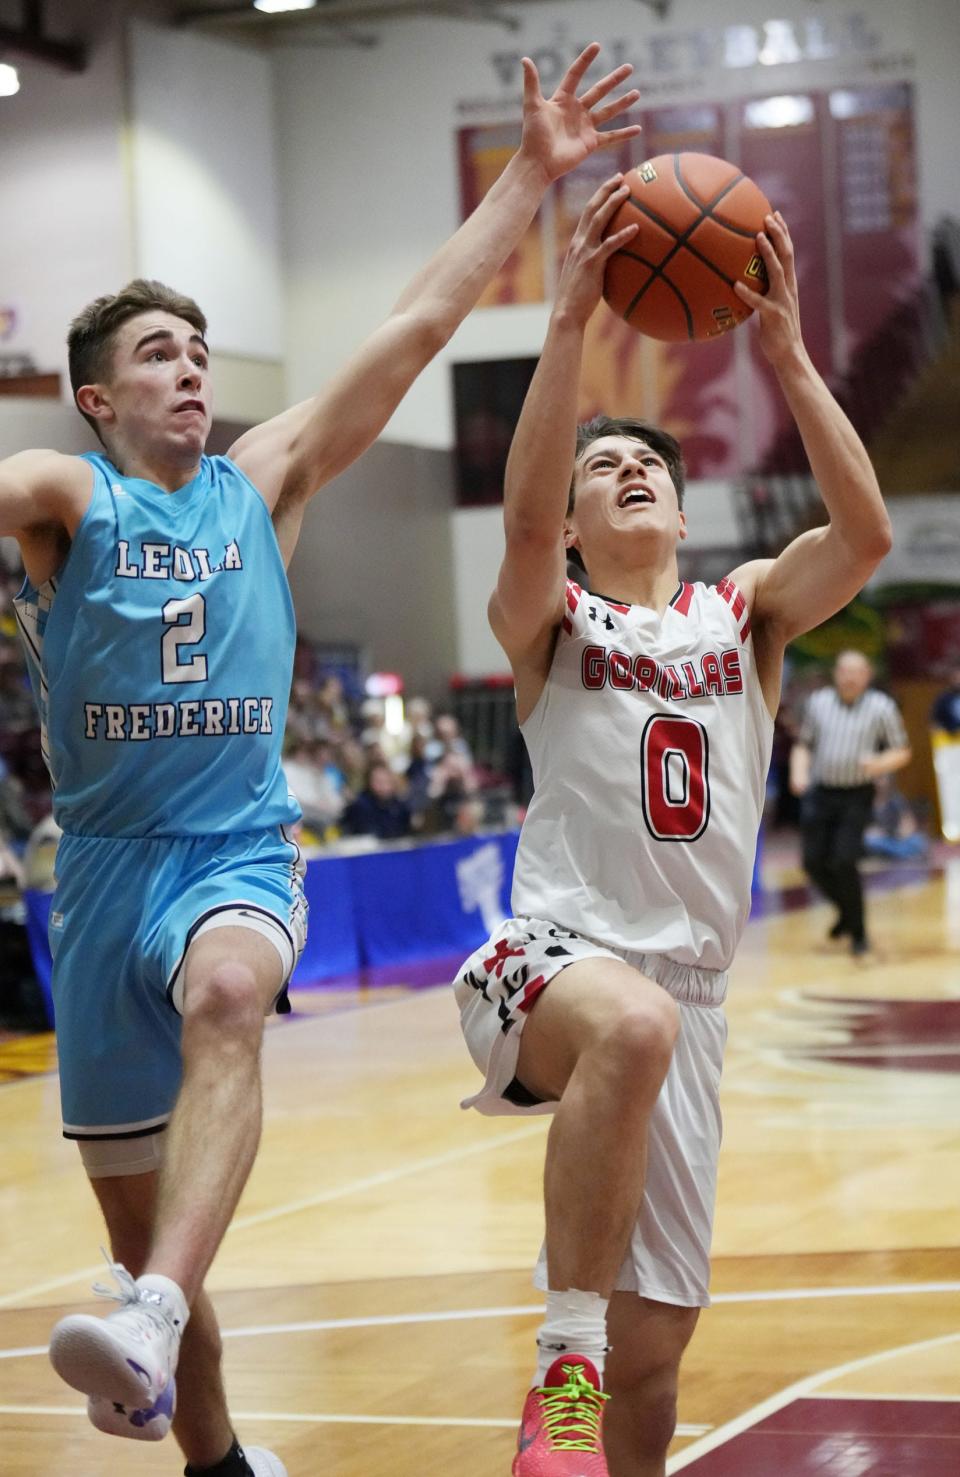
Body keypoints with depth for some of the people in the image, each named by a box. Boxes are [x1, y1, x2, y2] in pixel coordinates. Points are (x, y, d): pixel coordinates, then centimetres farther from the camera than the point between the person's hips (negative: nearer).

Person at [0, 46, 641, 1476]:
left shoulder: (264, 481, 8)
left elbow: (418, 325, 4)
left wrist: (531, 171, 0)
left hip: (239, 848, -1)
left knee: (227, 998, -38)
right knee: (134, 1217, 8)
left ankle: (152, 1322, -55)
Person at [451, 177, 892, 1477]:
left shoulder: (747, 615, 12)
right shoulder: (548, 624, 5)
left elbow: (866, 533, -7)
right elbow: (524, 517, -18)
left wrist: (786, 348, -14)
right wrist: (571, 320, -24)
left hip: (688, 998, 4)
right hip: (552, 960, -4)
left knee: (655, 1348, 3)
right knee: (635, 1021, -41)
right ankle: (565, 1367, -34)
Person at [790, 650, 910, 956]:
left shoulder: (881, 708, -3)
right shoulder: (818, 702, 5)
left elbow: (902, 752, 3)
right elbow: (803, 744, 16)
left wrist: (880, 764, -18)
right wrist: (799, 772, -3)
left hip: (856, 797, -3)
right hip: (820, 793, 3)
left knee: (843, 862, -14)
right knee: (814, 862, 1)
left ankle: (858, 931, 3)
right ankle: (846, 910, 29)